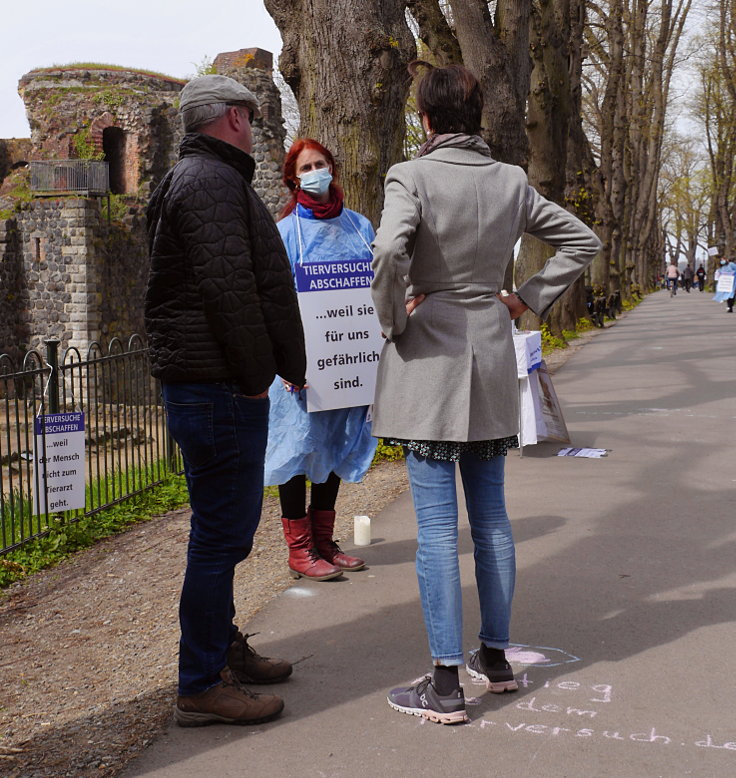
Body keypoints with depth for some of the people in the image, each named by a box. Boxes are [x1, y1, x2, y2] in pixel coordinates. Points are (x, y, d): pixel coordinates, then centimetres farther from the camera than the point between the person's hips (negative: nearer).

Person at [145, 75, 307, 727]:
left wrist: (275, 366, 18)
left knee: (228, 525, 19)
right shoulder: (211, 182, -13)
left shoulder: (209, 179, 22)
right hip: (221, 389, -11)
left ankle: (223, 648, 32)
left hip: (225, 387, 11)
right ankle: (202, 685, 4)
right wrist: (256, 374, -15)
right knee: (222, 532, -5)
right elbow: (228, 289, -22)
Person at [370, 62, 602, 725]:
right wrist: (527, 300, 12)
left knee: (437, 526, -2)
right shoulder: (511, 181, 6)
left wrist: (393, 317, -12)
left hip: (429, 357, -5)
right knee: (490, 516, 15)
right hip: (492, 355, 5)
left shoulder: (412, 176, -10)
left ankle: (446, 685, 3)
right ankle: (496, 659, 27)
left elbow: (388, 250, -28)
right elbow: (582, 240, 13)